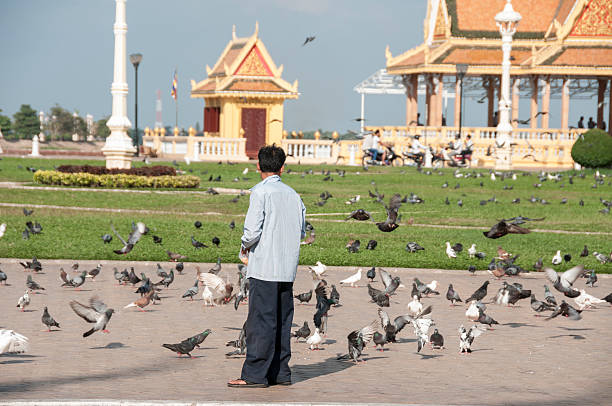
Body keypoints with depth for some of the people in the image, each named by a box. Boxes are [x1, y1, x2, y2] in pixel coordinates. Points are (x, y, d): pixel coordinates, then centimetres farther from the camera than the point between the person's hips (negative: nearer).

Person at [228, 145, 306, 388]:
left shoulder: (261, 192, -9)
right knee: (281, 321, 10)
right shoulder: (293, 195, 10)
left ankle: (255, 375, -7)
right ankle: (280, 372, 13)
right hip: (288, 268, 7)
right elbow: (301, 232, 14)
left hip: (264, 267, -7)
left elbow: (252, 230, -15)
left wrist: (244, 247, 4)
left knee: (261, 321, -6)